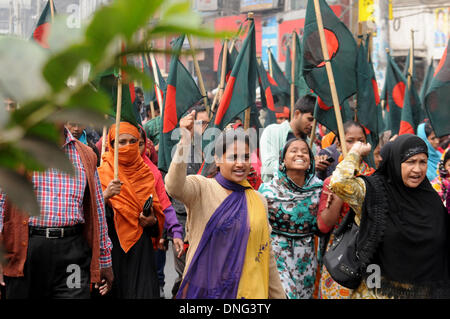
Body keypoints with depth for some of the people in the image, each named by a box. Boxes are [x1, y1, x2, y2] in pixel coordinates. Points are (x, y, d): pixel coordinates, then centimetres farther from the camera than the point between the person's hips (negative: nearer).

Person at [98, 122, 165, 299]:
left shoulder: (146, 174, 12)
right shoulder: (102, 174, 0)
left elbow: (158, 212, 17)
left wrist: (152, 221, -3)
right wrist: (106, 196, -26)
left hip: (141, 249, 3)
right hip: (112, 248, -3)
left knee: (143, 291, -3)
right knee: (113, 292, -3)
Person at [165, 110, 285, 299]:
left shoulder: (259, 201, 7)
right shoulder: (201, 188, -4)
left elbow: (266, 256, 13)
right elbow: (174, 187, -28)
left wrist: (279, 295, 12)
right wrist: (185, 140, -37)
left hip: (247, 291, 3)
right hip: (203, 289, -3)